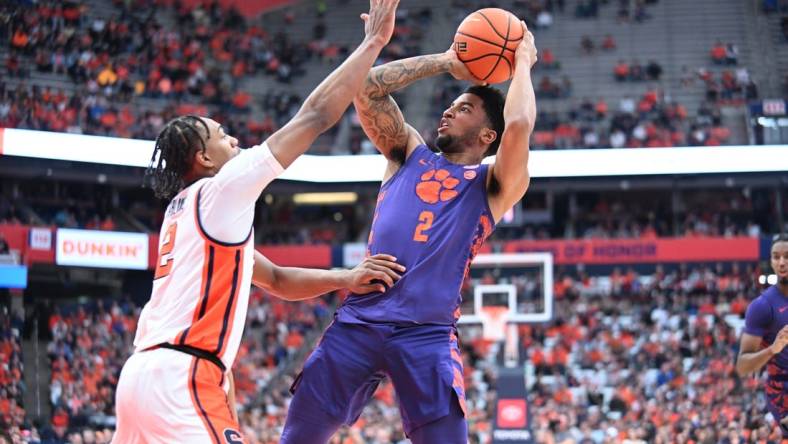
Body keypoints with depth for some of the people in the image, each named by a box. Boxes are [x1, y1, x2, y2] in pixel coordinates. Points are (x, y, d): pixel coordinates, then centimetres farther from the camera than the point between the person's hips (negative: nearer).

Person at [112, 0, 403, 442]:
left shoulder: (184, 210, 24)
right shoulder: (221, 191, -2)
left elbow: (276, 280, 28)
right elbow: (316, 115, -3)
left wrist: (346, 279, 13)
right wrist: (374, 41, 4)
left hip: (142, 371, 10)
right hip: (181, 378, -10)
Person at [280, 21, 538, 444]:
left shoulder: (491, 185, 10)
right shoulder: (409, 154, 22)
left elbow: (518, 126, -9)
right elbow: (367, 89, 13)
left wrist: (522, 63, 7)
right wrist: (446, 62, 18)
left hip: (427, 333, -3)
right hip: (358, 320, 4)